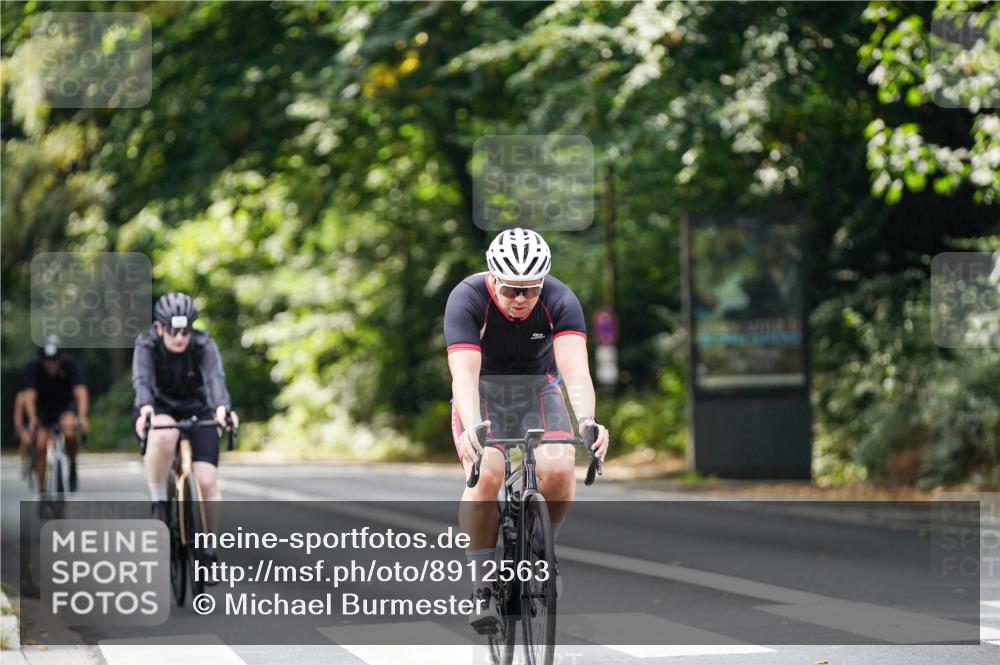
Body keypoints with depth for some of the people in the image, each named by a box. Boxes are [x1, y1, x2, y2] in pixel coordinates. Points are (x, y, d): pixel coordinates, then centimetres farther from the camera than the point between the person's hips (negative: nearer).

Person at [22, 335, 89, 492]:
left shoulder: (70, 364, -25)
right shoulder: (33, 367, -24)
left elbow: (81, 392, -35)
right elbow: (29, 395, -34)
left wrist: (82, 417, -53)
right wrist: (32, 419, -52)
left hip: (66, 405, -1)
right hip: (43, 408, 1)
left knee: (69, 431, -31)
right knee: (40, 446, -16)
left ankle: (73, 465, -4)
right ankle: (41, 489, -3)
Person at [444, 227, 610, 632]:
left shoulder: (560, 301, -23)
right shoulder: (467, 299, -27)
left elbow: (575, 368, -35)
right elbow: (464, 372, -37)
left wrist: (587, 422, -54)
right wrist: (472, 427, -56)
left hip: (538, 389, 1)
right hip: (484, 391, -1)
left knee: (558, 470, -25)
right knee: (485, 476, -28)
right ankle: (483, 587, -17)